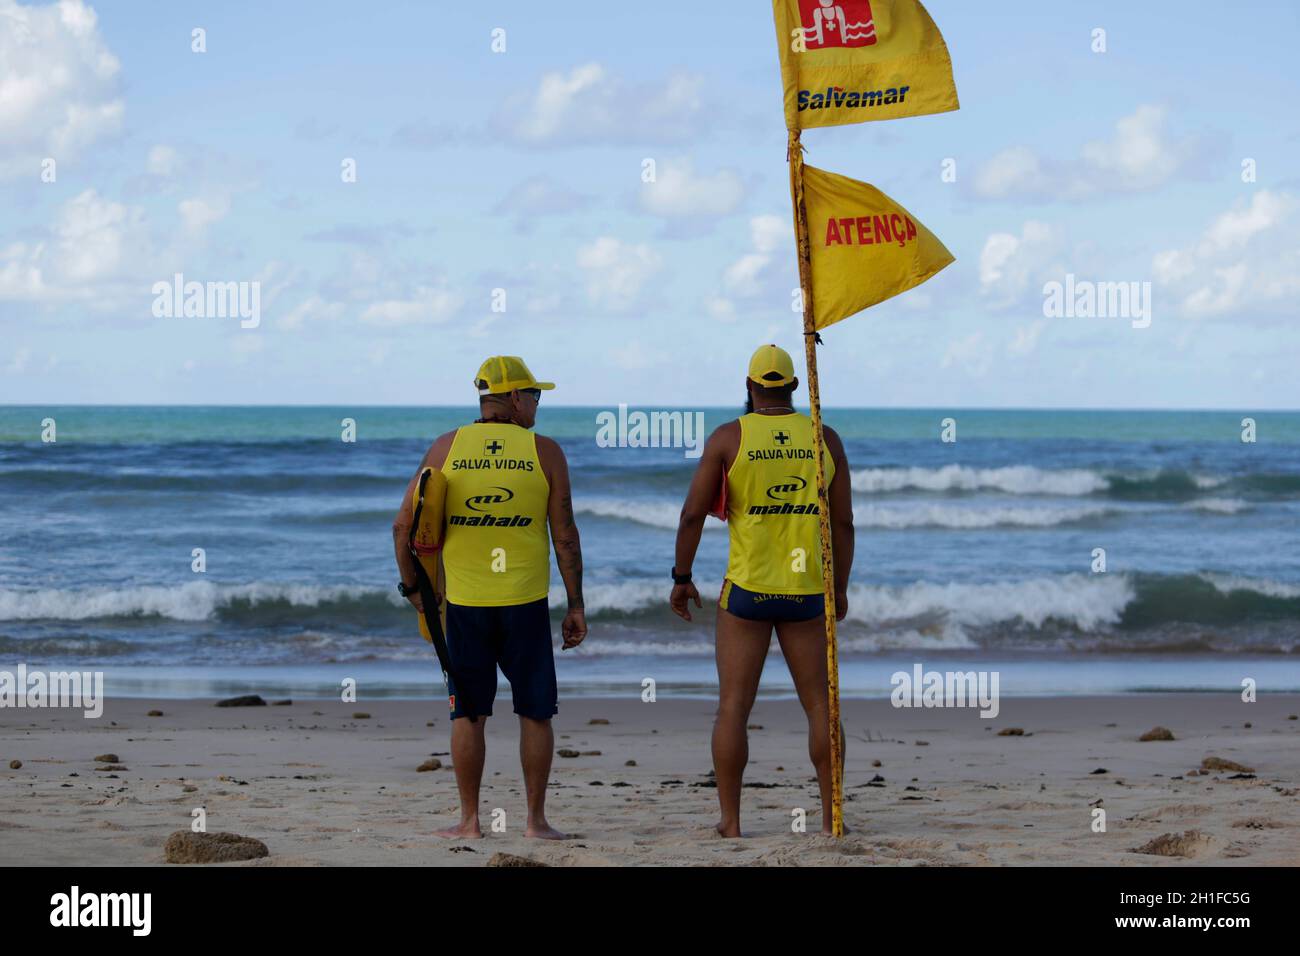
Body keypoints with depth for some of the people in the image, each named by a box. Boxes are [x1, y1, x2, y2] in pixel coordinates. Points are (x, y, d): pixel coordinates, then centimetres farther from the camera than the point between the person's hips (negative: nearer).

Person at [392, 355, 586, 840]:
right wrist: (576, 606, 4)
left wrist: (411, 584, 14)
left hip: (464, 603, 1)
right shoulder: (545, 453, -2)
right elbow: (565, 536, -2)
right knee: (535, 712, 8)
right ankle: (536, 819, 7)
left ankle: (470, 819, 9)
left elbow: (404, 524, 1)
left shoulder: (446, 448, 2)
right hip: (526, 603, -1)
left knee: (468, 714, 8)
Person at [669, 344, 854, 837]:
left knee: (733, 707, 2)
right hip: (806, 593, 2)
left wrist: (681, 578, 6)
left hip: (746, 592, -2)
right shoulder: (824, 439, 3)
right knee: (819, 705, 10)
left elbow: (693, 514, -5)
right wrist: (840, 588, 15)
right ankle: (831, 815, 9)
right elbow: (843, 522, 5)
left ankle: (730, 820, 0)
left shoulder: (728, 438, -4)